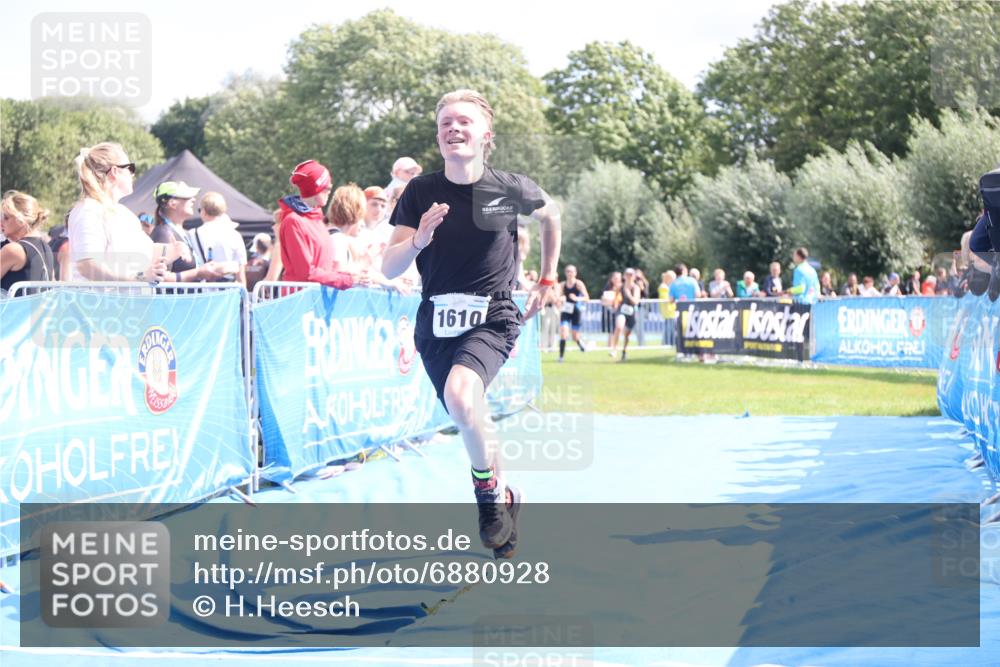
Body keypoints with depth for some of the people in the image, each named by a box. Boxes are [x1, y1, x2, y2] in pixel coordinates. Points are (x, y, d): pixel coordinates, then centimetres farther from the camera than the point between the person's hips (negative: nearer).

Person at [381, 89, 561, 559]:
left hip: (492, 318, -3)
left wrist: (547, 279, 19)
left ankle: (490, 490, -8)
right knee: (469, 420, 11)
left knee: (460, 394, -31)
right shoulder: (420, 192, -3)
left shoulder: (509, 189, -5)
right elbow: (389, 269, -4)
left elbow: (550, 214, 18)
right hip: (436, 322, 3)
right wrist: (418, 239, -24)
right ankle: (503, 500, 37)